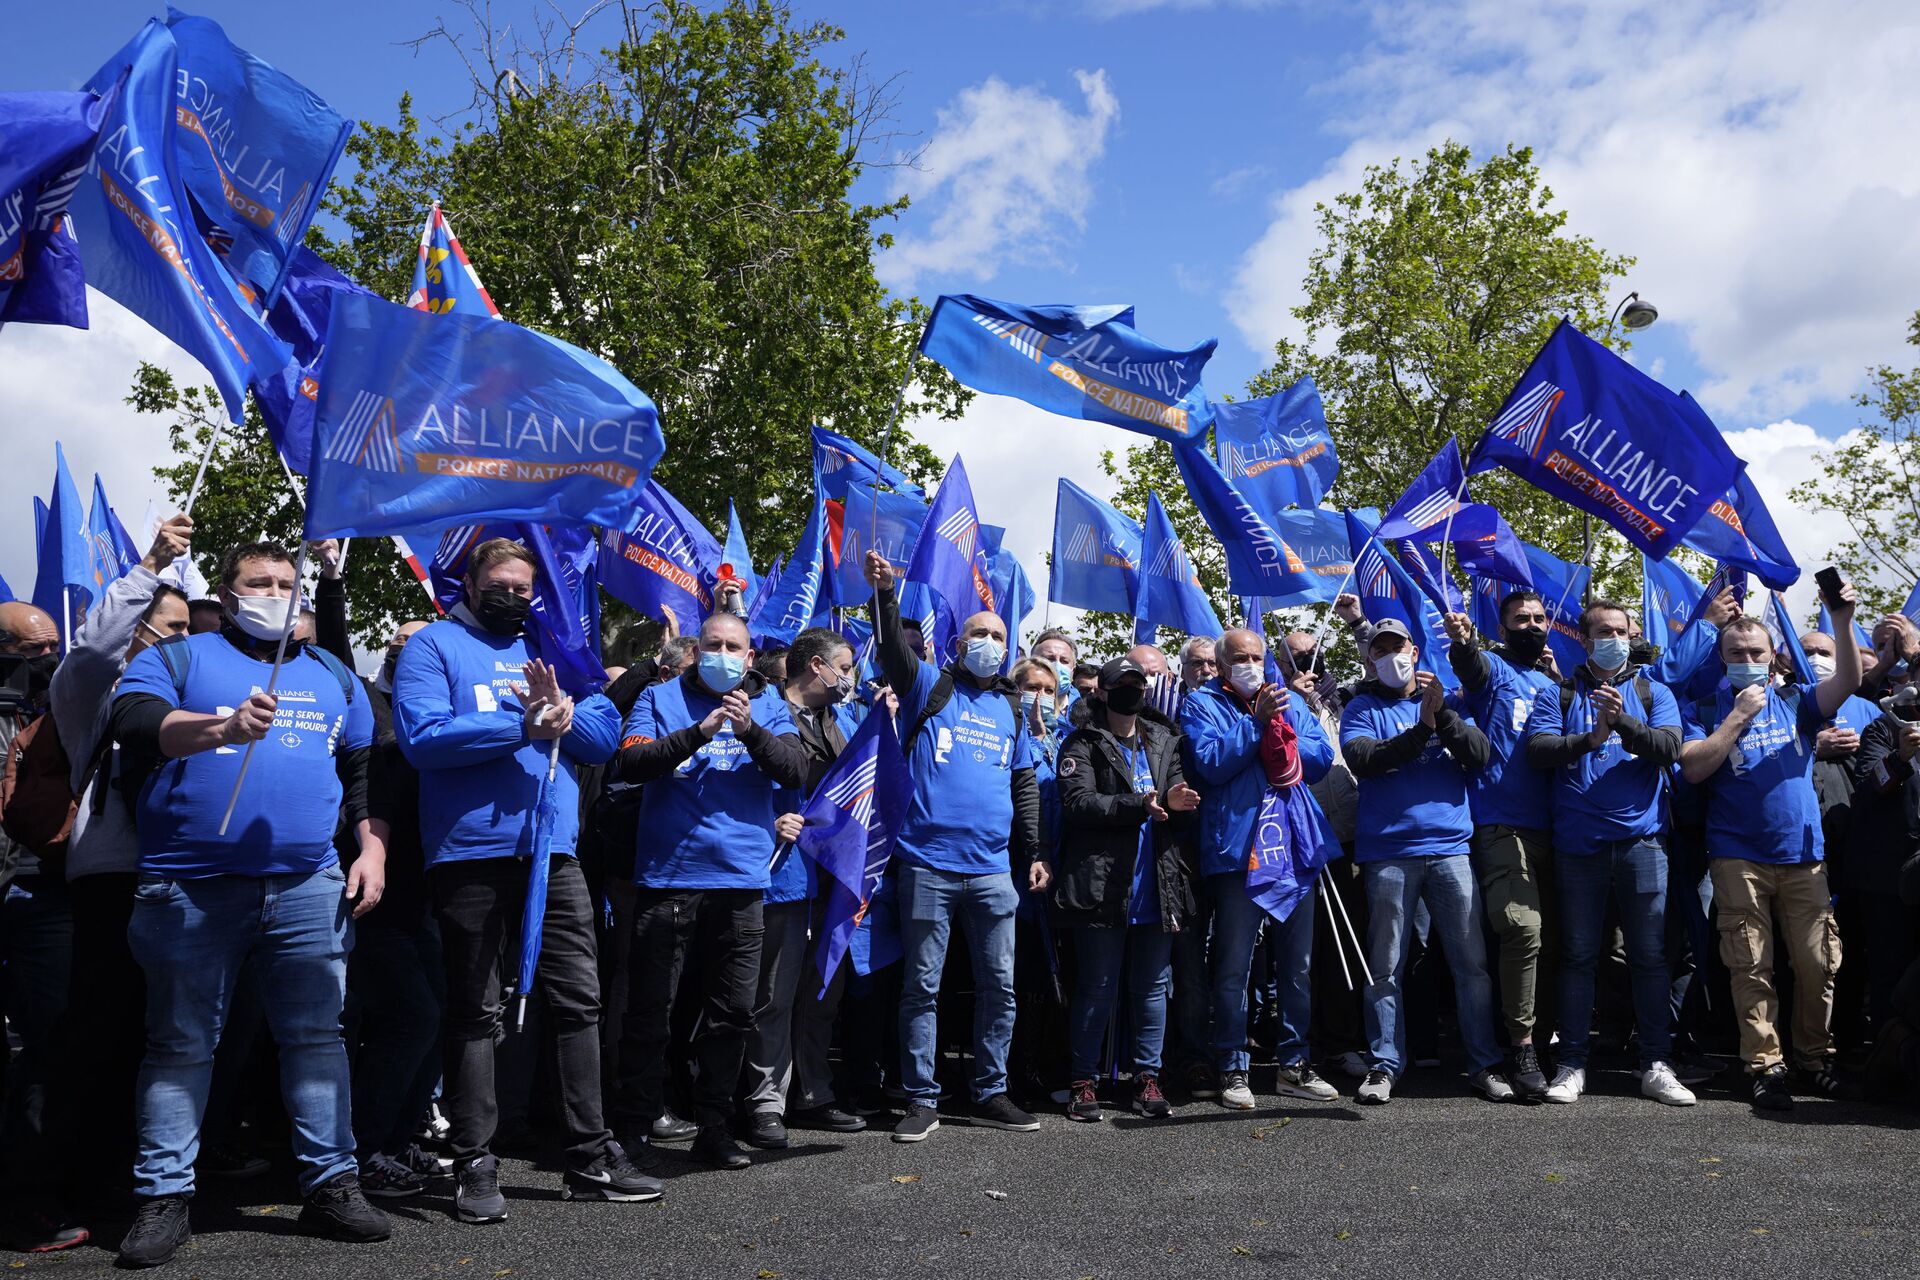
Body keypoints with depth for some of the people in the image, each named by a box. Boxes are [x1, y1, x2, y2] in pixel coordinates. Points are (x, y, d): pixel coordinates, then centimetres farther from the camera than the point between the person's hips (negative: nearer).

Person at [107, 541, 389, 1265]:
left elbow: (365, 768, 20)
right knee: (181, 1045, 4)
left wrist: (373, 848, 8)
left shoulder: (331, 675, 19)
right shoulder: (177, 658, 7)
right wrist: (223, 728, -29)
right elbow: (135, 725, -12)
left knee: (317, 1035, 3)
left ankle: (331, 1183, 11)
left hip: (309, 889, 3)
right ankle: (163, 1197, 14)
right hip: (189, 891, -3)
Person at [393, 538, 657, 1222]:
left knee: (579, 1001, 6)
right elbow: (421, 736, -14)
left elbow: (604, 735, 10)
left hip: (554, 851, 5)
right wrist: (524, 725, -15)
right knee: (475, 1013, 4)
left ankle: (591, 1157, 16)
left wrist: (561, 713, -11)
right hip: (471, 853, -4)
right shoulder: (435, 646, 2)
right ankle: (474, 1165, 13)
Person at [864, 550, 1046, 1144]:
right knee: (922, 984, 3)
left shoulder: (1010, 708, 16)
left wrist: (1035, 851, 12)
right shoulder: (930, 688, 5)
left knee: (999, 984, 7)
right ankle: (921, 1100, 12)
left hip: (992, 869, 4)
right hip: (928, 864, -4)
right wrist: (885, 595, -30)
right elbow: (894, 651, -14)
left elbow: (1025, 785, 19)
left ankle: (991, 1094, 20)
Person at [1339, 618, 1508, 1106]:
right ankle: (1384, 1066, 8)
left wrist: (1443, 714, -13)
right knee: (1385, 966, 1)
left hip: (1450, 846, 2)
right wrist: (1422, 730, -16)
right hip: (1389, 851, -2)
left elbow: (1479, 755, 1)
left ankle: (1484, 1064, 10)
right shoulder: (1362, 709, 8)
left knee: (1472, 961, 1)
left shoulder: (1448, 701, 15)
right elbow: (1363, 760, -10)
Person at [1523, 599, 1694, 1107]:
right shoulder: (1559, 696, 9)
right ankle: (1572, 1064, 11)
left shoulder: (1653, 692, 11)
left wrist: (1624, 722, -20)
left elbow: (1670, 748, -5)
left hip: (1641, 840, 1)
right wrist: (1590, 738, -19)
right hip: (1578, 843, 0)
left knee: (1651, 956, 1)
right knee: (1578, 955, 5)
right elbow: (1537, 751, -6)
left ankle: (1656, 1065, 10)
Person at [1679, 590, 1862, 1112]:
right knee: (1751, 967, -2)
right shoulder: (1706, 709, 6)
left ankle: (1814, 1059, 20)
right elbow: (1693, 767, -8)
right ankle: (1766, 1066, 4)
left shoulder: (1794, 701, 11)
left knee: (1819, 963, 4)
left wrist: (1842, 624, -19)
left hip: (1803, 855, 2)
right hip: (1738, 858, -2)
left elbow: (1847, 682, -6)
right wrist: (1739, 716, -9)